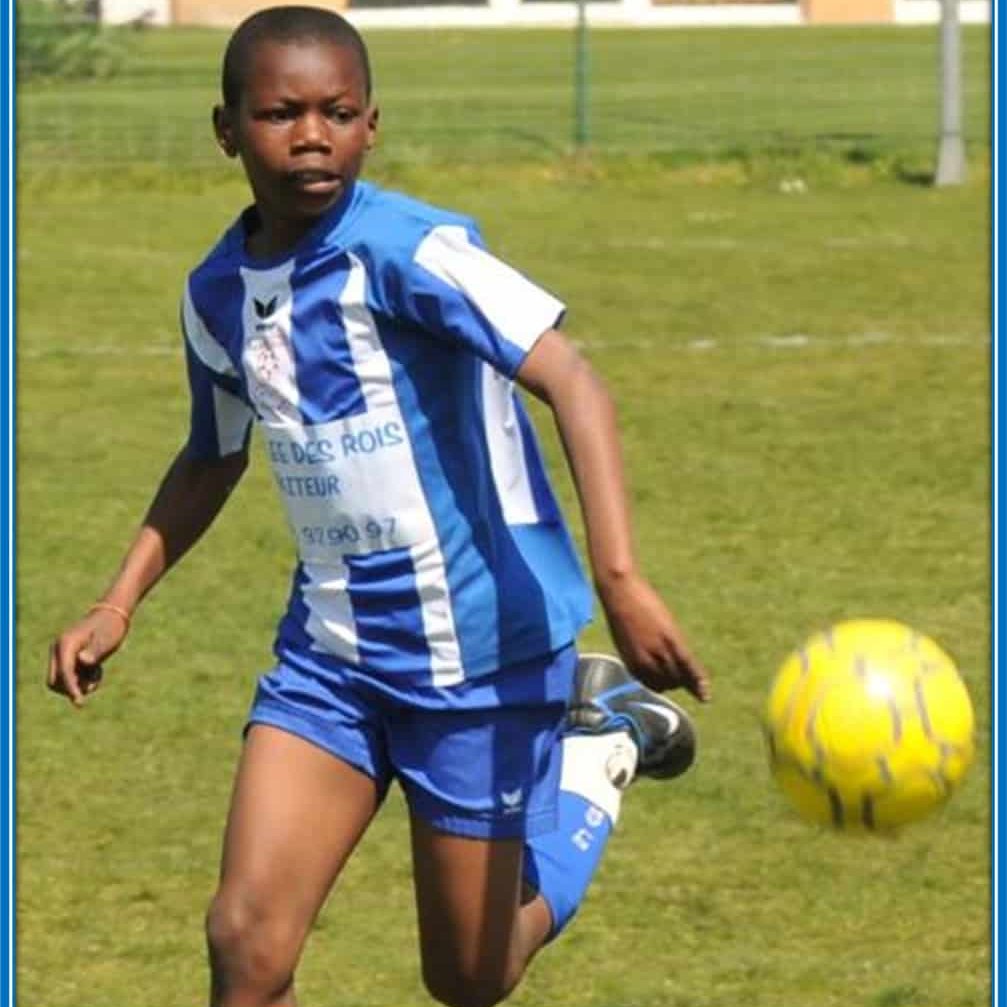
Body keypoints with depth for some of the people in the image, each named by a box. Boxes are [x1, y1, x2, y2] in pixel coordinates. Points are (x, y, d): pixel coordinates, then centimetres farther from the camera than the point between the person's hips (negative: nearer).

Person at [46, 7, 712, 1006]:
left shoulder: (406, 250, -20)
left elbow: (571, 383, -30)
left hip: (482, 649, -5)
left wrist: (619, 578, -42)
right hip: (329, 652, 5)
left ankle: (603, 742, 30)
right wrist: (117, 604, 13)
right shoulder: (218, 293, 2)